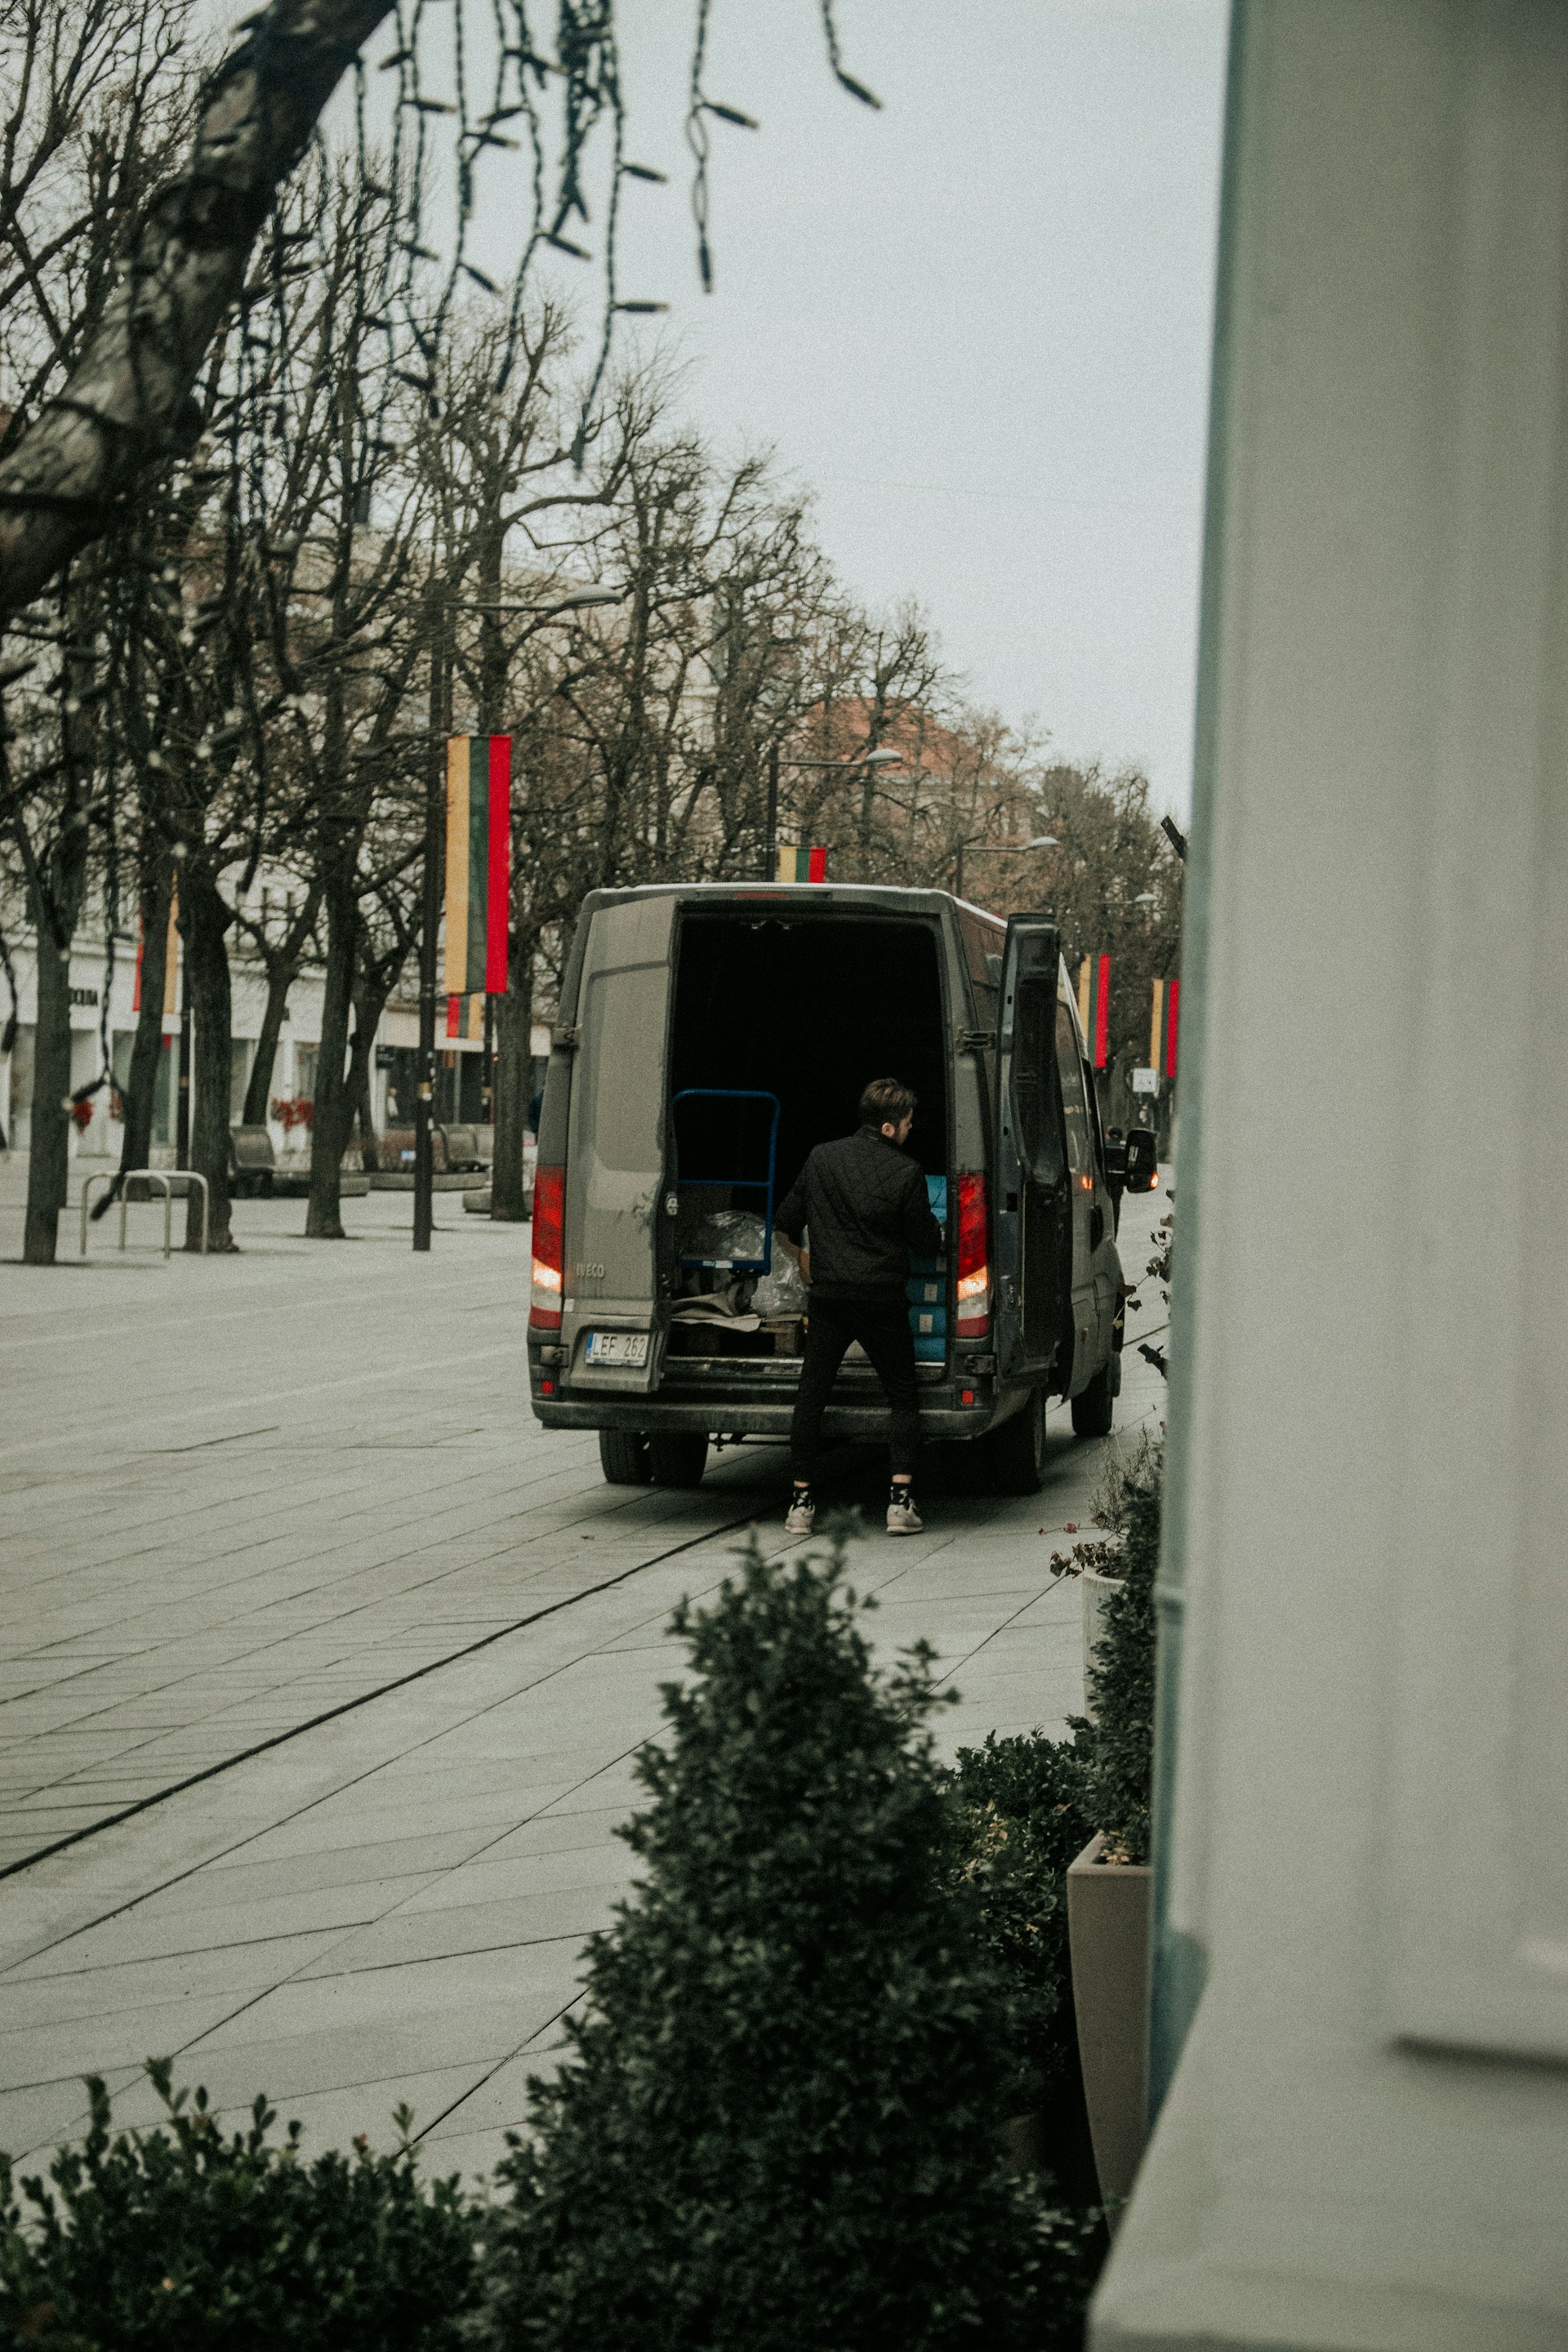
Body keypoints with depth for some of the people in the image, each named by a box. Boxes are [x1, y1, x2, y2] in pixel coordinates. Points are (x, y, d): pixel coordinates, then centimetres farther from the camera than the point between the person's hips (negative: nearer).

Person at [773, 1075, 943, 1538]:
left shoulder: (821, 1158, 4)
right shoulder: (905, 1172, -8)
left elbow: (786, 1222, 14)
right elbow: (927, 1243, -2)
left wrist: (805, 1263, 32)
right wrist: (936, 1231, 22)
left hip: (829, 1296, 3)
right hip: (883, 1300, -3)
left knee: (810, 1396, 10)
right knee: (903, 1397, 8)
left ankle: (801, 1504, 9)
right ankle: (900, 1502, -2)